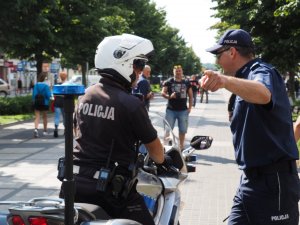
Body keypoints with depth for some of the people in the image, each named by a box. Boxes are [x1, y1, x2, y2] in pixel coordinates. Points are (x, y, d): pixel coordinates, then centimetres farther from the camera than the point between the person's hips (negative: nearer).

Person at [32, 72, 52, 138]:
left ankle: (36, 129, -28)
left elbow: (34, 94, -5)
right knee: (45, 117, 17)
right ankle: (45, 131, 28)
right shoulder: (46, 86, -11)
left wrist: (34, 100, 8)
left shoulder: (36, 85, -5)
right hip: (45, 103, -1)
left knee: (37, 117, -3)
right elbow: (48, 95, -13)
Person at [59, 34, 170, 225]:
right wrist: (162, 161, 22)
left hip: (74, 182, 7)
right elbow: (154, 148, -1)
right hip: (109, 188, -7)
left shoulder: (85, 95, 8)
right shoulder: (131, 104, -12)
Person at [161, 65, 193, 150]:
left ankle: (181, 146, 22)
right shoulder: (168, 82, 0)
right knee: (168, 129, -2)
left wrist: (190, 107, 6)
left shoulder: (186, 83, 9)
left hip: (183, 110, 3)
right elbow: (162, 93, -4)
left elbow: (190, 95, 13)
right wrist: (169, 96, -24)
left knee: (183, 130, 9)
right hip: (171, 110, -3)